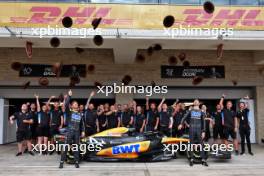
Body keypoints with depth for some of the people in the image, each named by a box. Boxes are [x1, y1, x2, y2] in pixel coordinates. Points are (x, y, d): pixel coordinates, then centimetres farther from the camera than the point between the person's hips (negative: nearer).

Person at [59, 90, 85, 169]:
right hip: (69, 131, -4)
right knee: (66, 147, -4)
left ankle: (76, 162, 13)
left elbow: (82, 123, 20)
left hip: (77, 132, 4)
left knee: (76, 148, 8)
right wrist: (69, 96, -15)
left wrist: (83, 131, 10)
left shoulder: (79, 114, 16)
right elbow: (66, 105, -13)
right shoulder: (69, 112, 4)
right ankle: (61, 162, 1)